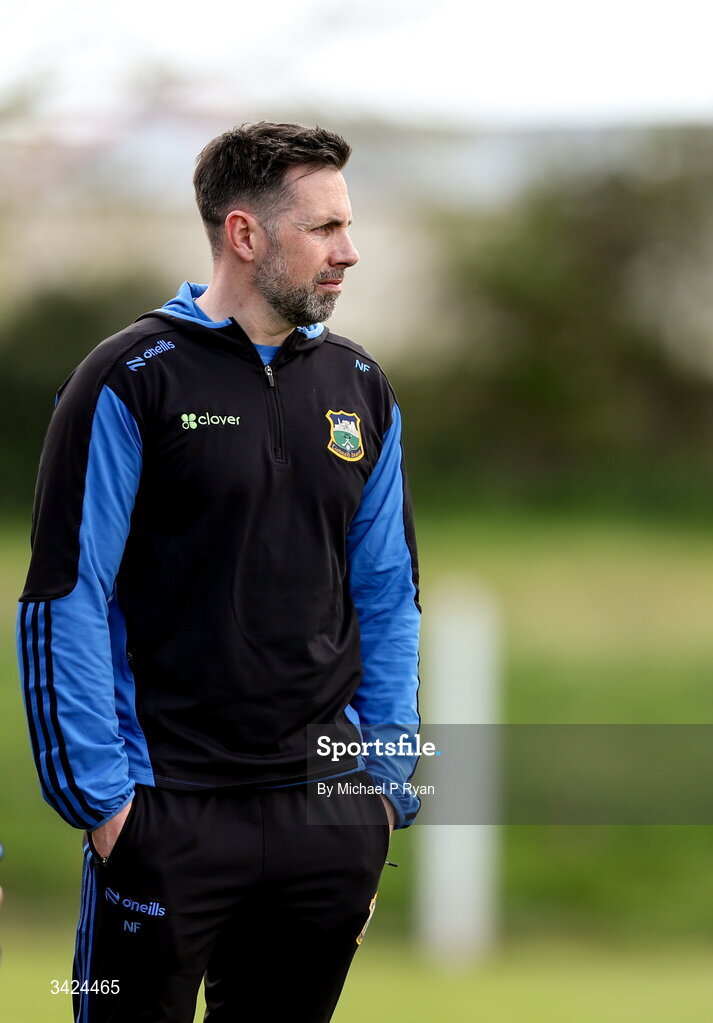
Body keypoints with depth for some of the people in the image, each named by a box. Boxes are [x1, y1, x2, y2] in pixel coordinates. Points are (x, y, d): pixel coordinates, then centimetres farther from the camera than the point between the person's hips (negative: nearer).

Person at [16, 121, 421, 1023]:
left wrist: (386, 780, 9)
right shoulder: (131, 383, -7)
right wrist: (100, 796, -11)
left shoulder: (360, 390, 10)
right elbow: (63, 599, -8)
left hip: (329, 808, 5)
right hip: (172, 808, -5)